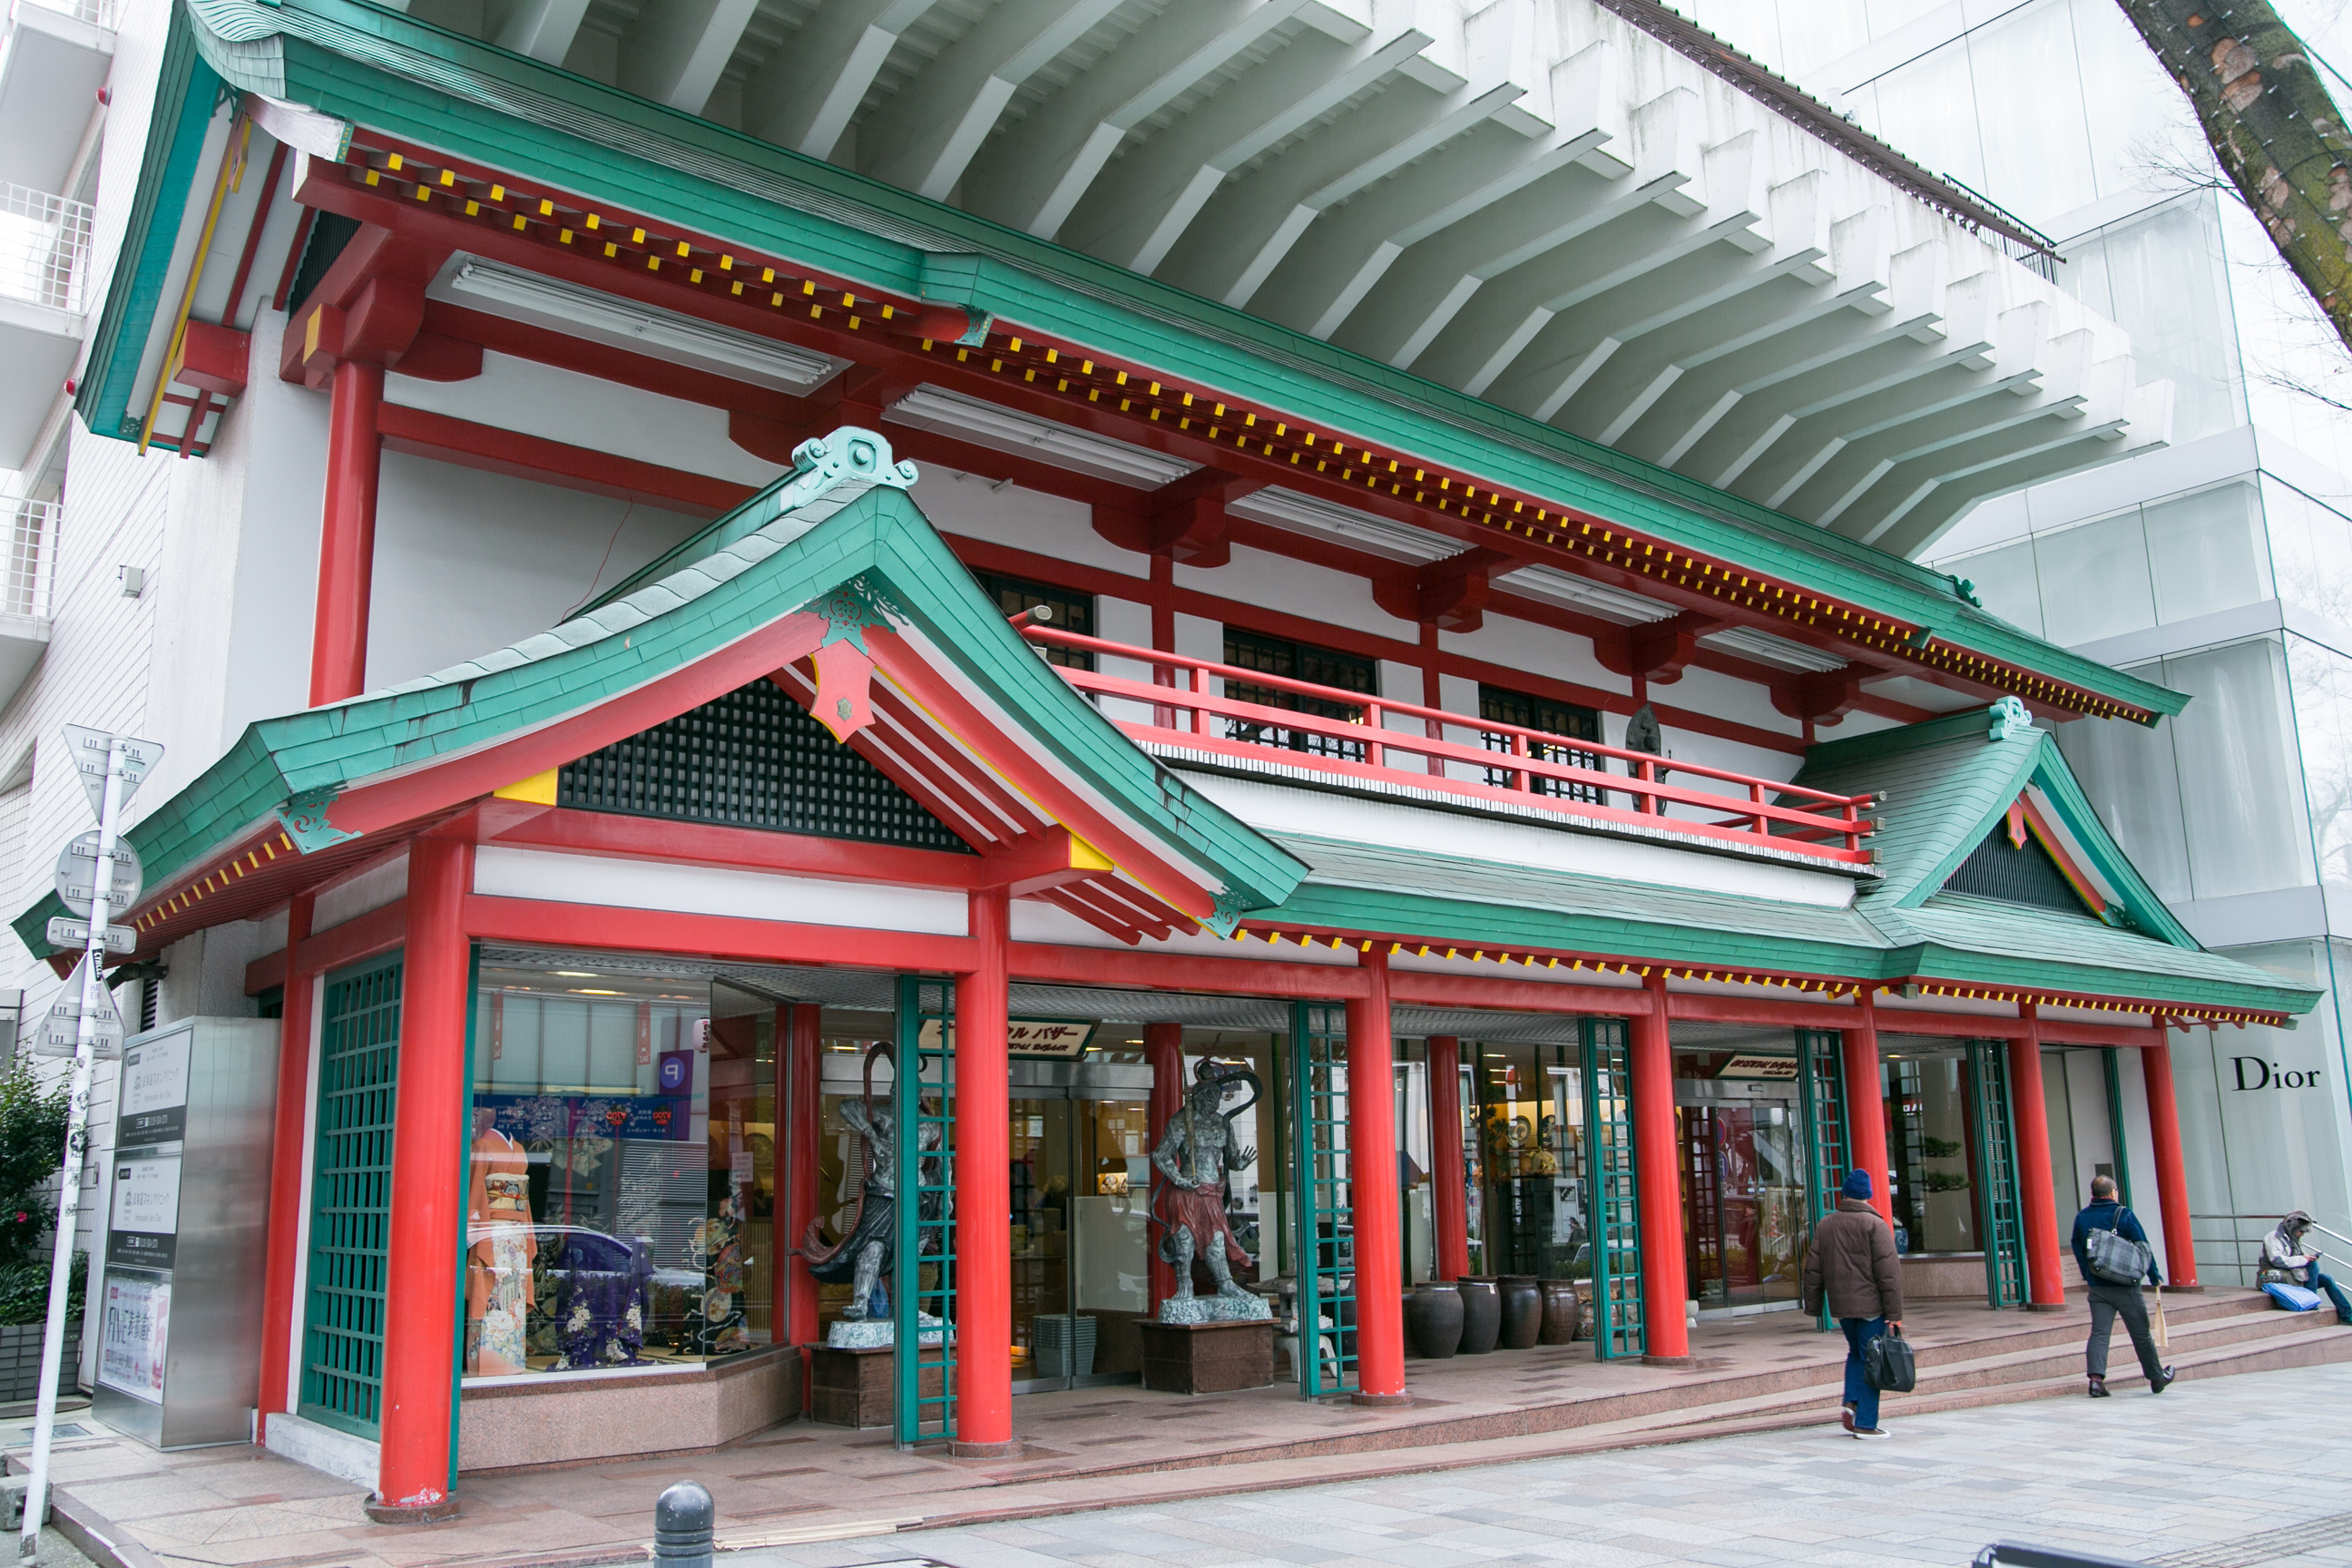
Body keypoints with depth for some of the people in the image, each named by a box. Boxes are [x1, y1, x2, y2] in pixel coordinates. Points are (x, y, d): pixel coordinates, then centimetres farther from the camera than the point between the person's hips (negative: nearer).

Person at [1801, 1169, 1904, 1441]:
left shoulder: (1825, 1225, 7)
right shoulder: (1874, 1225, -9)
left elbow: (1813, 1268, 9)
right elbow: (1889, 1272, -13)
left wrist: (1812, 1303, 17)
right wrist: (1895, 1312, -10)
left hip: (1840, 1305, 5)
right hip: (1870, 1304, -5)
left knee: (1856, 1352, 22)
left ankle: (1852, 1402, 6)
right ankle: (1866, 1423, 2)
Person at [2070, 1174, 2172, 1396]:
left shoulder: (2081, 1218, 4)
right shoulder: (2124, 1215, -8)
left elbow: (2077, 1248, 12)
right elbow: (2143, 1246, -5)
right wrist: (2154, 1276, 5)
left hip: (2097, 1287, 3)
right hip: (2125, 1286, -3)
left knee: (2099, 1333, 0)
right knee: (2141, 1334, 11)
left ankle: (2096, 1377, -16)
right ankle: (2156, 1378, 25)